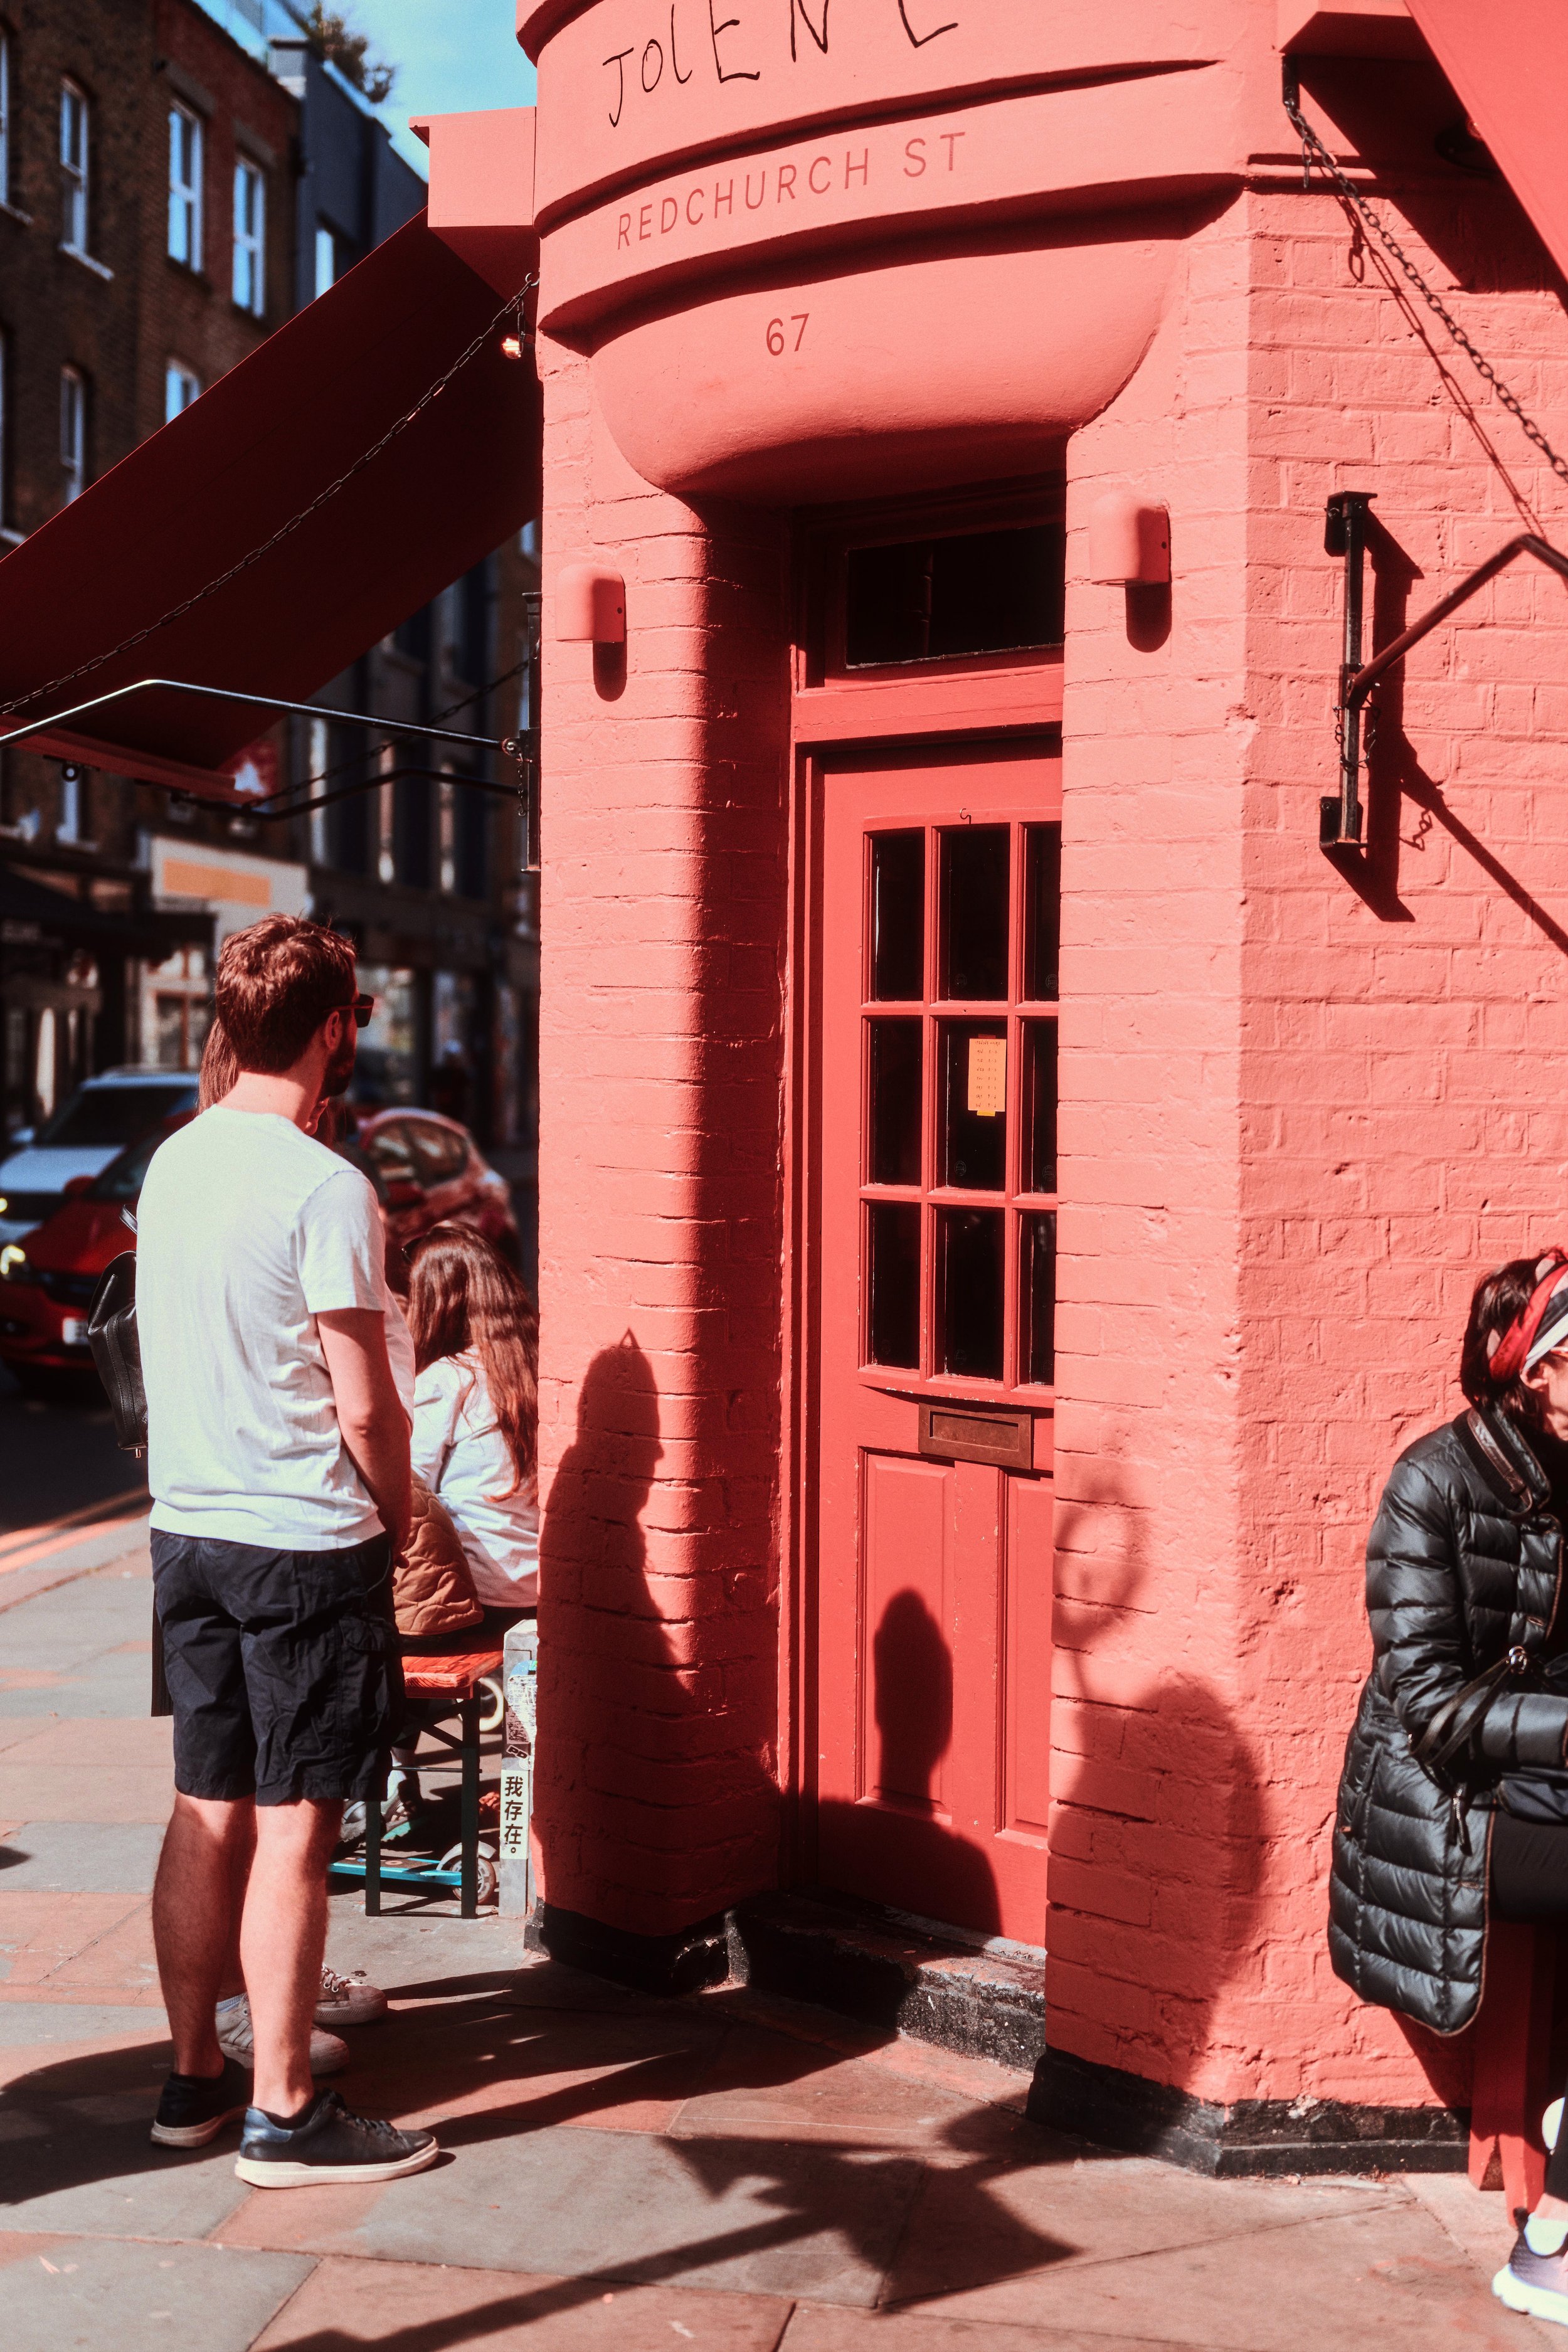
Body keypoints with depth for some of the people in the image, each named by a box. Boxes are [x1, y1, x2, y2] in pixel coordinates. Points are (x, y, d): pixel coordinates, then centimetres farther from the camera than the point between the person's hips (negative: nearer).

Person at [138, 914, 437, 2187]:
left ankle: (195, 2076, 25)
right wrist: (396, 1512, 2)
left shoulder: (173, 1163, 6)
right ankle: (285, 2114, 8)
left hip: (187, 1531, 8)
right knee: (294, 1833, 0)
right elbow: (366, 1411, -16)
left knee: (209, 1815, 15)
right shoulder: (326, 1189, -17)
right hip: (305, 1547, -7)